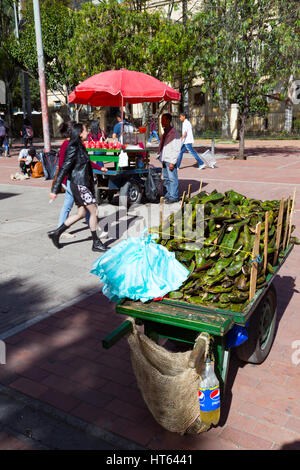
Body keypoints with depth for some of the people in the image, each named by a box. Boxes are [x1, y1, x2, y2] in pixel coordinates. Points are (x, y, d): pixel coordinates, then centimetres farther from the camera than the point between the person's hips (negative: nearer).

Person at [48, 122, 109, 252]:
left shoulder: (80, 146, 13)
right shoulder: (73, 148, -16)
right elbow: (64, 169, -18)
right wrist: (55, 189, -19)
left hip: (83, 184, 10)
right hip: (79, 184, -10)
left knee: (81, 213, 13)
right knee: (94, 211, -5)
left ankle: (56, 233, 21)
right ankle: (96, 243, 5)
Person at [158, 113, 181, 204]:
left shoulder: (173, 132, -12)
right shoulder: (165, 131, 14)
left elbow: (176, 149, -16)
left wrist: (172, 162, -19)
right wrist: (161, 156, 16)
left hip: (170, 160, -9)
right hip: (165, 159, 9)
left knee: (172, 178, -4)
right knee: (166, 178, 15)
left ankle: (173, 197, 3)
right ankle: (168, 194, 27)